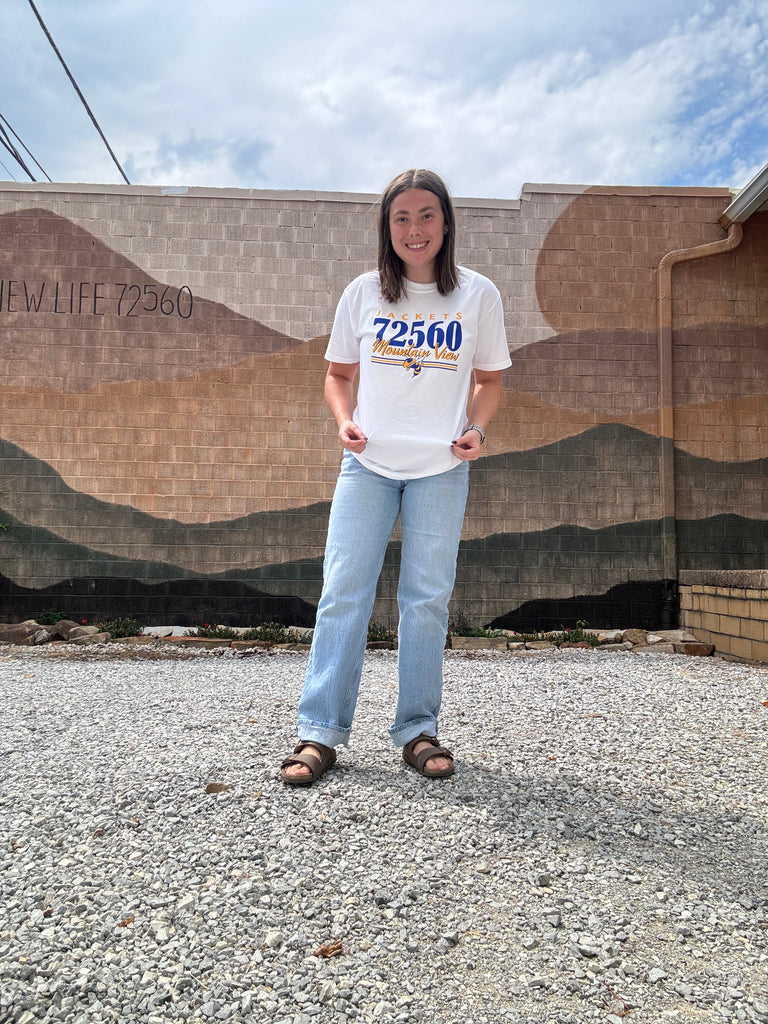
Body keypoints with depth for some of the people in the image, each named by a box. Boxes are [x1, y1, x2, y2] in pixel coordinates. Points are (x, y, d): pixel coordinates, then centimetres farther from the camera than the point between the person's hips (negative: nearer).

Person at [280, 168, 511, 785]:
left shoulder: (478, 294, 5)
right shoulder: (363, 292, 6)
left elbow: (490, 378, 13)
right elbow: (339, 372, 14)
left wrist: (477, 427, -6)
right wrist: (344, 420, -5)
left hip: (442, 468, 0)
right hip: (368, 462, 1)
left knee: (427, 597, 2)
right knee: (344, 592, -3)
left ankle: (418, 730, 15)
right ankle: (320, 732, 5)